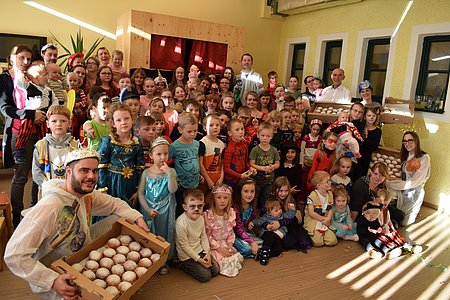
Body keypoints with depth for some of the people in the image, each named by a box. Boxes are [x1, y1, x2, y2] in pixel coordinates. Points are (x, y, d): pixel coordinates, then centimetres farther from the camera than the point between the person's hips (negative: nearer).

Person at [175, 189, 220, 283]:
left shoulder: (201, 218, -7)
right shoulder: (181, 223, -29)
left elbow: (204, 236, 5)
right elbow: (184, 246, -21)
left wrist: (207, 253, -6)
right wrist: (198, 259, -17)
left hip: (200, 250, 7)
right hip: (187, 255, -7)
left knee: (216, 270, 4)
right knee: (206, 276, -7)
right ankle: (183, 265, 11)